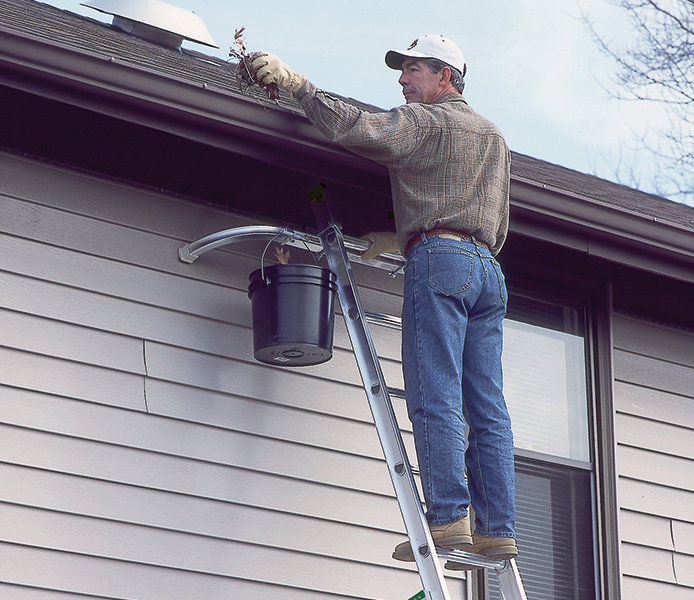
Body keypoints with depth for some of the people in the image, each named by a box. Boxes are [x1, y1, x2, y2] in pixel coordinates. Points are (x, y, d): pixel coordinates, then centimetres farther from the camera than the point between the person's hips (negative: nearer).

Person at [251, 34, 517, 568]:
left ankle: (447, 518, -20)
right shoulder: (495, 138, 29)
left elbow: (356, 128, -13)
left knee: (436, 397, -12)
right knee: (487, 407, 1)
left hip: (439, 257, -7)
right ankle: (498, 529, -5)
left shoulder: (423, 120, 4)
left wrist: (296, 83, -2)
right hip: (488, 269, 7)